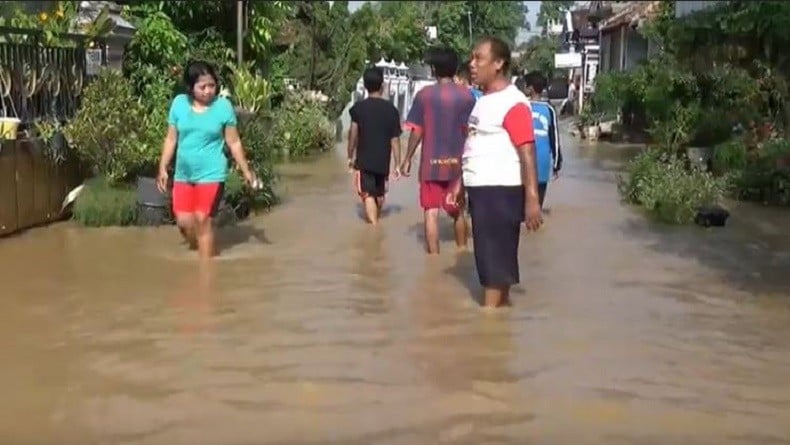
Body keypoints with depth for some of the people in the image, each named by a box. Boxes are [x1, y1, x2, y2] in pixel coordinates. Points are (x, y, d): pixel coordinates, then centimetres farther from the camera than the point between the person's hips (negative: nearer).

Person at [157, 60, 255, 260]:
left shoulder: (223, 106, -7)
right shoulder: (179, 103, -1)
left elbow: (234, 142, -2)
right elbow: (171, 139, 6)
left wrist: (246, 171, -3)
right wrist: (163, 168, 4)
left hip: (211, 173, -3)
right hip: (183, 174, 3)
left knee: (202, 220, -7)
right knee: (183, 221, 3)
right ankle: (197, 251, 29)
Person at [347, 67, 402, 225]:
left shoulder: (358, 108, -7)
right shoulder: (391, 109, -3)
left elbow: (353, 134, -8)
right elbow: (395, 139, -3)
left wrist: (350, 156, 5)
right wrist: (397, 164, 2)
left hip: (364, 160, -3)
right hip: (383, 161, 3)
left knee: (368, 194, -4)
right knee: (380, 193, 22)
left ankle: (374, 225, -18)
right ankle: (375, 220, 42)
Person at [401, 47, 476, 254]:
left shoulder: (424, 94, -5)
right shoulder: (466, 95, -1)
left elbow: (417, 131, -5)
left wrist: (407, 159, 4)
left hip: (431, 162, -2)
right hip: (457, 162, 2)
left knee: (431, 212, 0)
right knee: (458, 211, 18)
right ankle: (462, 250, 31)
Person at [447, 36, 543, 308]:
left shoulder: (513, 103, -15)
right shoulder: (483, 101, 14)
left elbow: (527, 153, -19)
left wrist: (531, 199, -24)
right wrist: (461, 183, 20)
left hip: (500, 191, -9)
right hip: (481, 189, 9)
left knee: (495, 255, -4)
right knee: (492, 253, 15)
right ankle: (502, 303, 26)